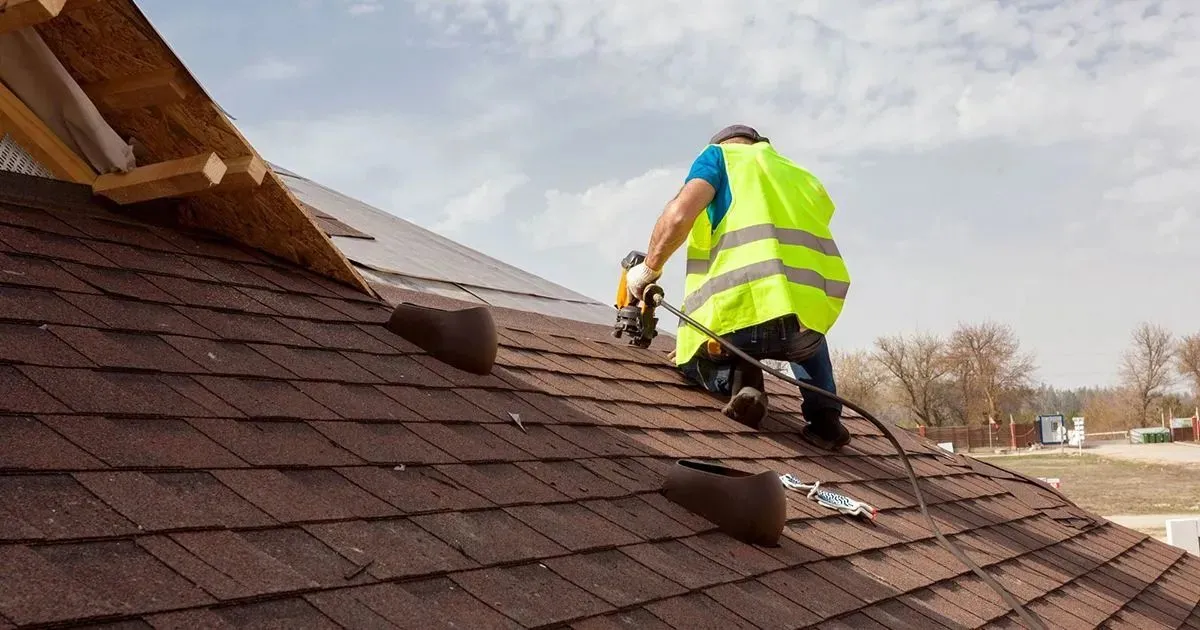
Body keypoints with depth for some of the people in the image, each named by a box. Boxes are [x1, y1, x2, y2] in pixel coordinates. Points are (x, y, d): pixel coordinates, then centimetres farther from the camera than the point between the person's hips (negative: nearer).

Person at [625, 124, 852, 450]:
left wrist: (649, 268, 13)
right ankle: (824, 416, 20)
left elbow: (680, 214, -2)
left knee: (690, 359, 30)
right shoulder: (804, 178, 33)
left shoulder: (719, 155, 18)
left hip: (746, 308, -4)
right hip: (816, 310, 4)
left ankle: (736, 376, -2)